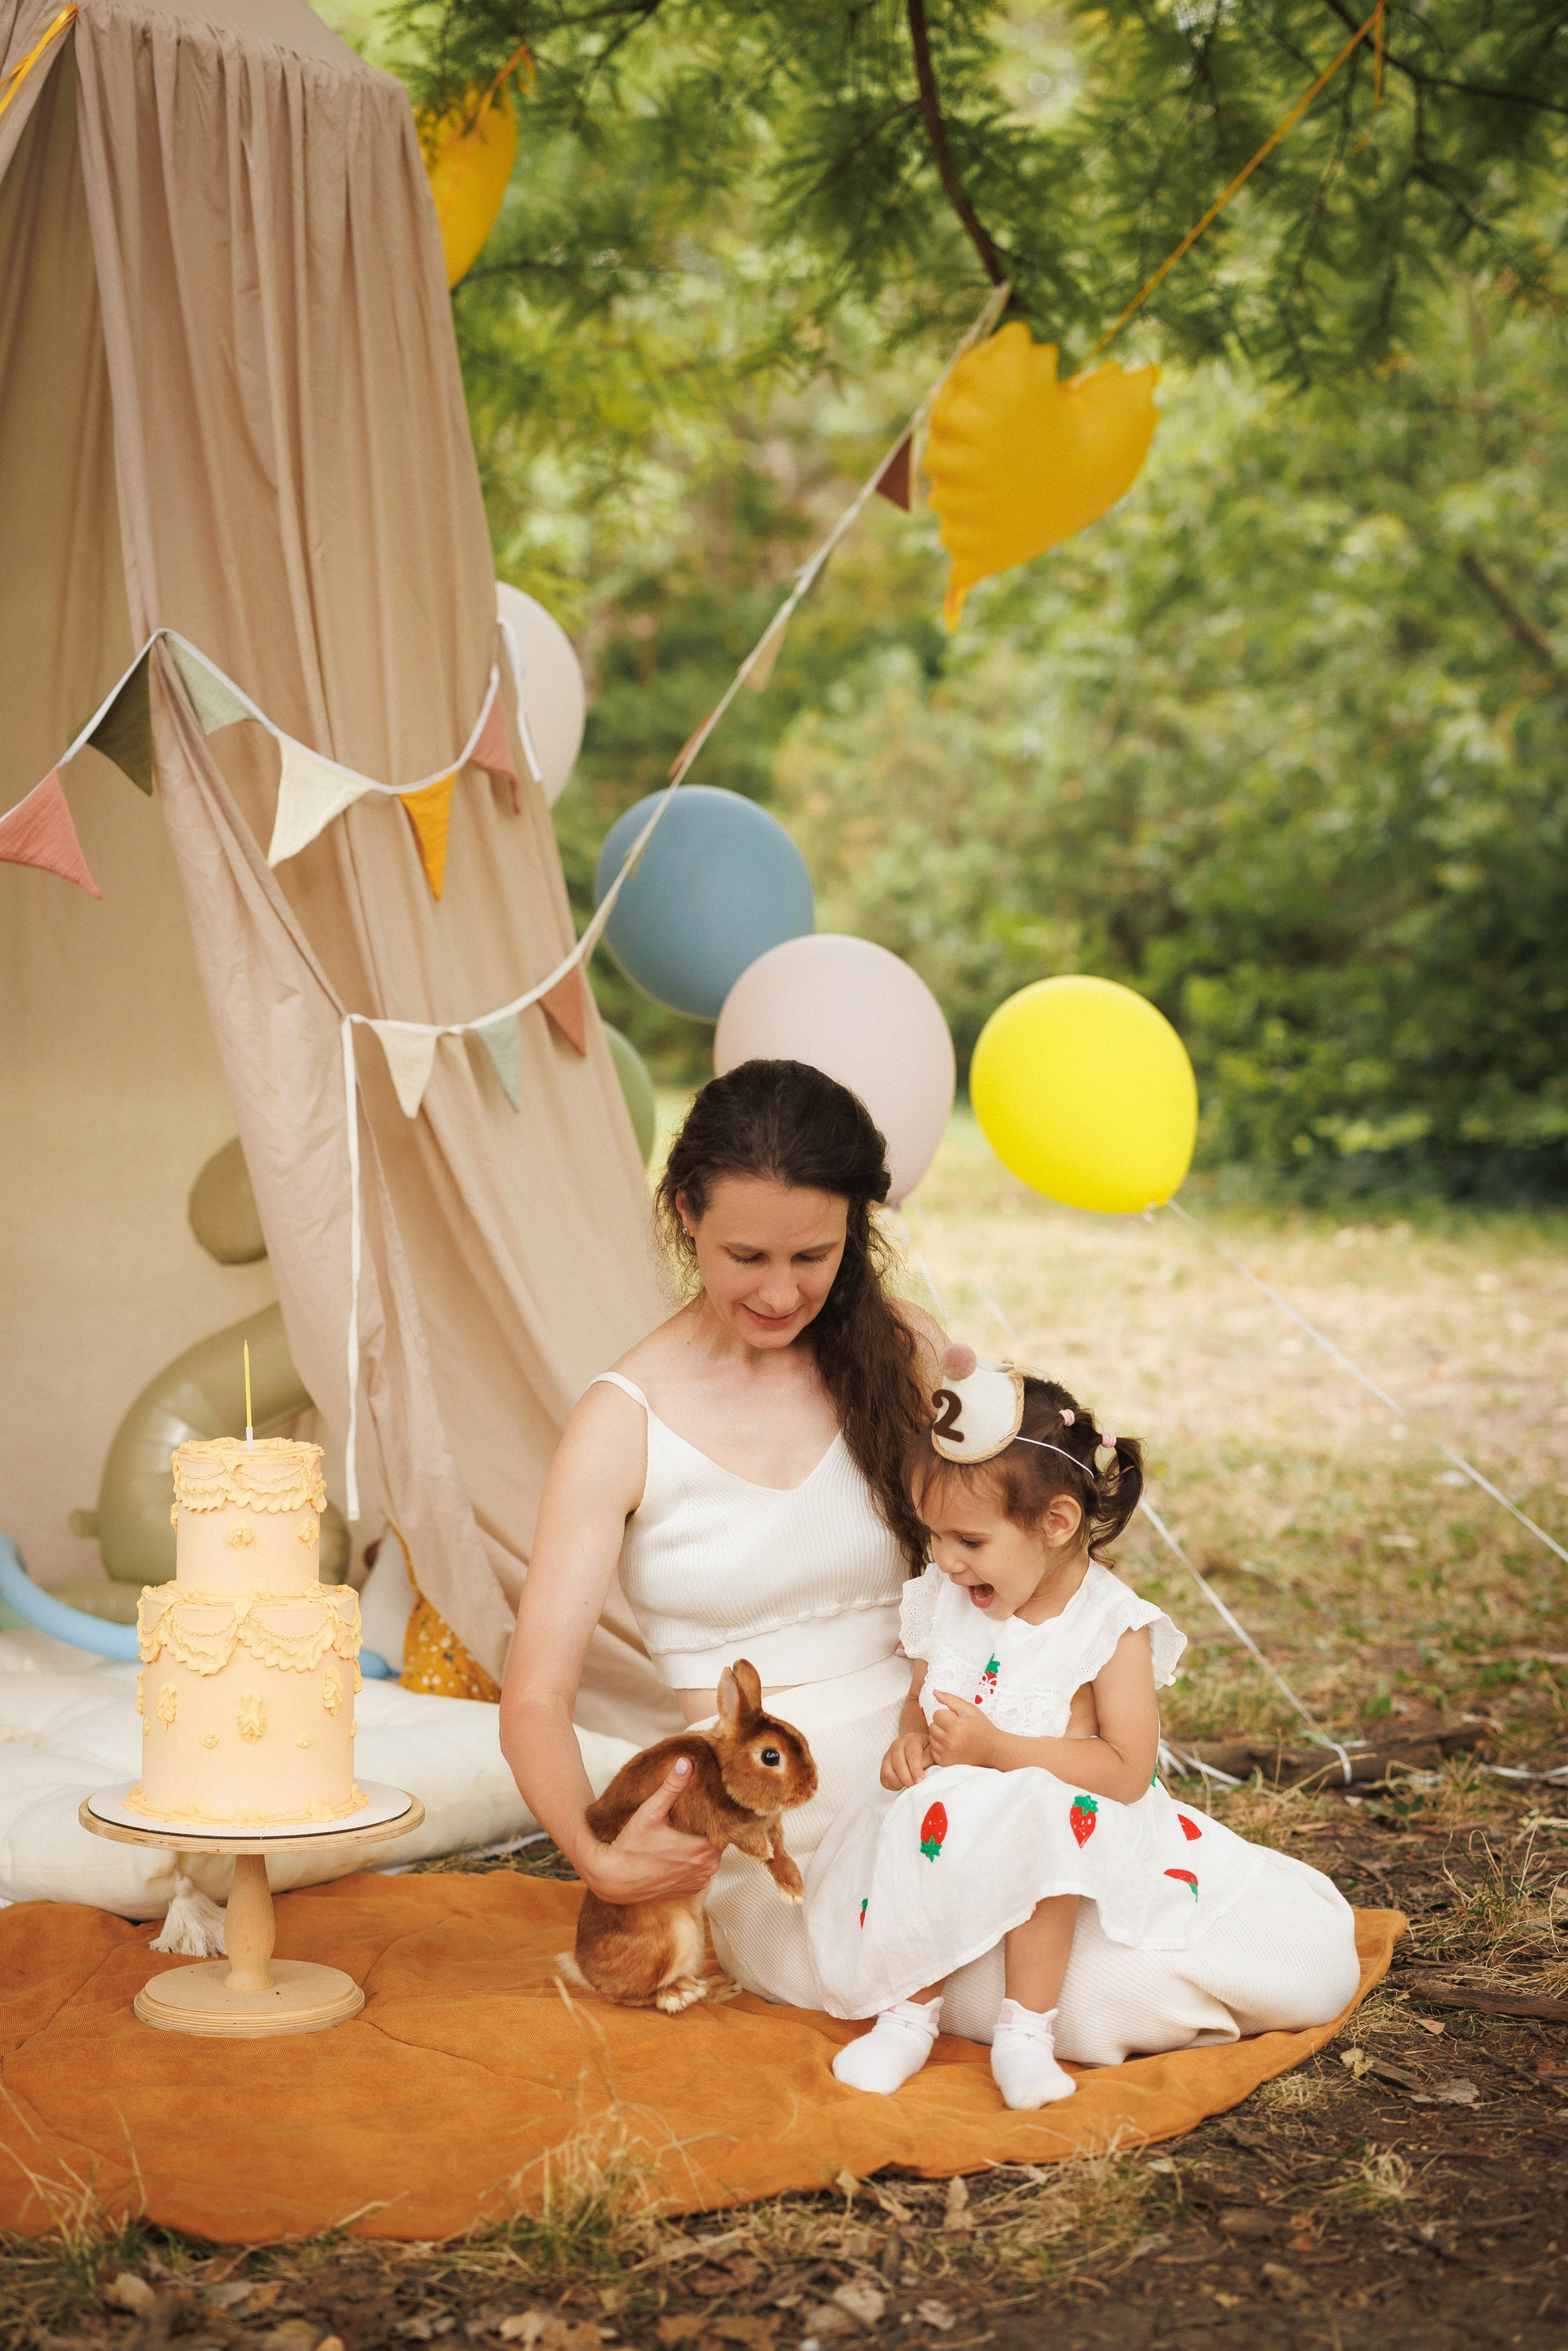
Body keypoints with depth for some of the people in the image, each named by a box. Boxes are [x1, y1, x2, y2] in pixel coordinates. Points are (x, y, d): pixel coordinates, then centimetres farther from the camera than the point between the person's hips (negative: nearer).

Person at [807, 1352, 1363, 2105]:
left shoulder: (1112, 1627, -13)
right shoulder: (945, 1602, 2)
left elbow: (1127, 1773, -17)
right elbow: (920, 1700, 15)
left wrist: (996, 1748, -22)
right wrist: (912, 1741, -11)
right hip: (960, 1825, 3)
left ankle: (1026, 2028, -23)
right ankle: (910, 2012, -19)